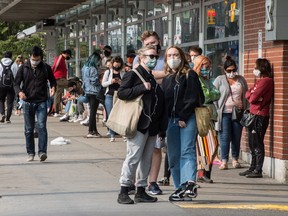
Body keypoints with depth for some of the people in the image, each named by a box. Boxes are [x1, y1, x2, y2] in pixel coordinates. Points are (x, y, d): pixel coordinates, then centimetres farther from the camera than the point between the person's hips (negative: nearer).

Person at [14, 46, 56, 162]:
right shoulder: (24, 68, 3)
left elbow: (52, 80, 14)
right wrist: (19, 92, -19)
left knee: (42, 126, -14)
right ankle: (30, 153, 14)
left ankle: (42, 151, -18)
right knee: (29, 129, 6)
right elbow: (16, 83, 4)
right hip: (28, 102, 1)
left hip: (41, 102, -1)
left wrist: (53, 87, -10)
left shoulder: (46, 68, 2)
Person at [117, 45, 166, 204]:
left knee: (147, 159, 9)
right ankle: (123, 192, -6)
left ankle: (141, 191, 16)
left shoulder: (153, 78, 22)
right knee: (133, 158, -10)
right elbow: (122, 93, -14)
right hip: (138, 125, -8)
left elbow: (161, 101, 25)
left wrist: (162, 128, 19)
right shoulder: (133, 75, -2)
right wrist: (142, 88, -19)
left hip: (152, 126, 8)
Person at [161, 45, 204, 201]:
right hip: (171, 120, 6)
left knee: (187, 151, -18)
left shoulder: (189, 75, 1)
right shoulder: (166, 79, 19)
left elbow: (192, 99, -7)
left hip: (188, 119, -6)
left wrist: (183, 118, -13)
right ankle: (181, 189, 5)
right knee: (173, 156, 2)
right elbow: (163, 101, 17)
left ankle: (190, 184, -30)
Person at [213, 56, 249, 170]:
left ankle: (235, 159, 16)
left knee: (237, 137, 5)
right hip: (224, 113, -3)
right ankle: (224, 161, -3)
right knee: (225, 137, -6)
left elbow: (246, 95, 16)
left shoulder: (241, 79, 11)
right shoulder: (219, 80, 2)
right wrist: (216, 112, -7)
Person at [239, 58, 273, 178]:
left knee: (257, 144, -8)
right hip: (253, 114, 10)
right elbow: (248, 94, 12)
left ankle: (258, 171, -6)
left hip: (260, 115, -10)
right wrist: (253, 96, -7)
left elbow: (253, 98, -18)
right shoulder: (259, 81, 20)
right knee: (252, 143, 14)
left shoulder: (266, 81, -13)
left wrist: (252, 96, 2)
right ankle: (253, 168, 22)